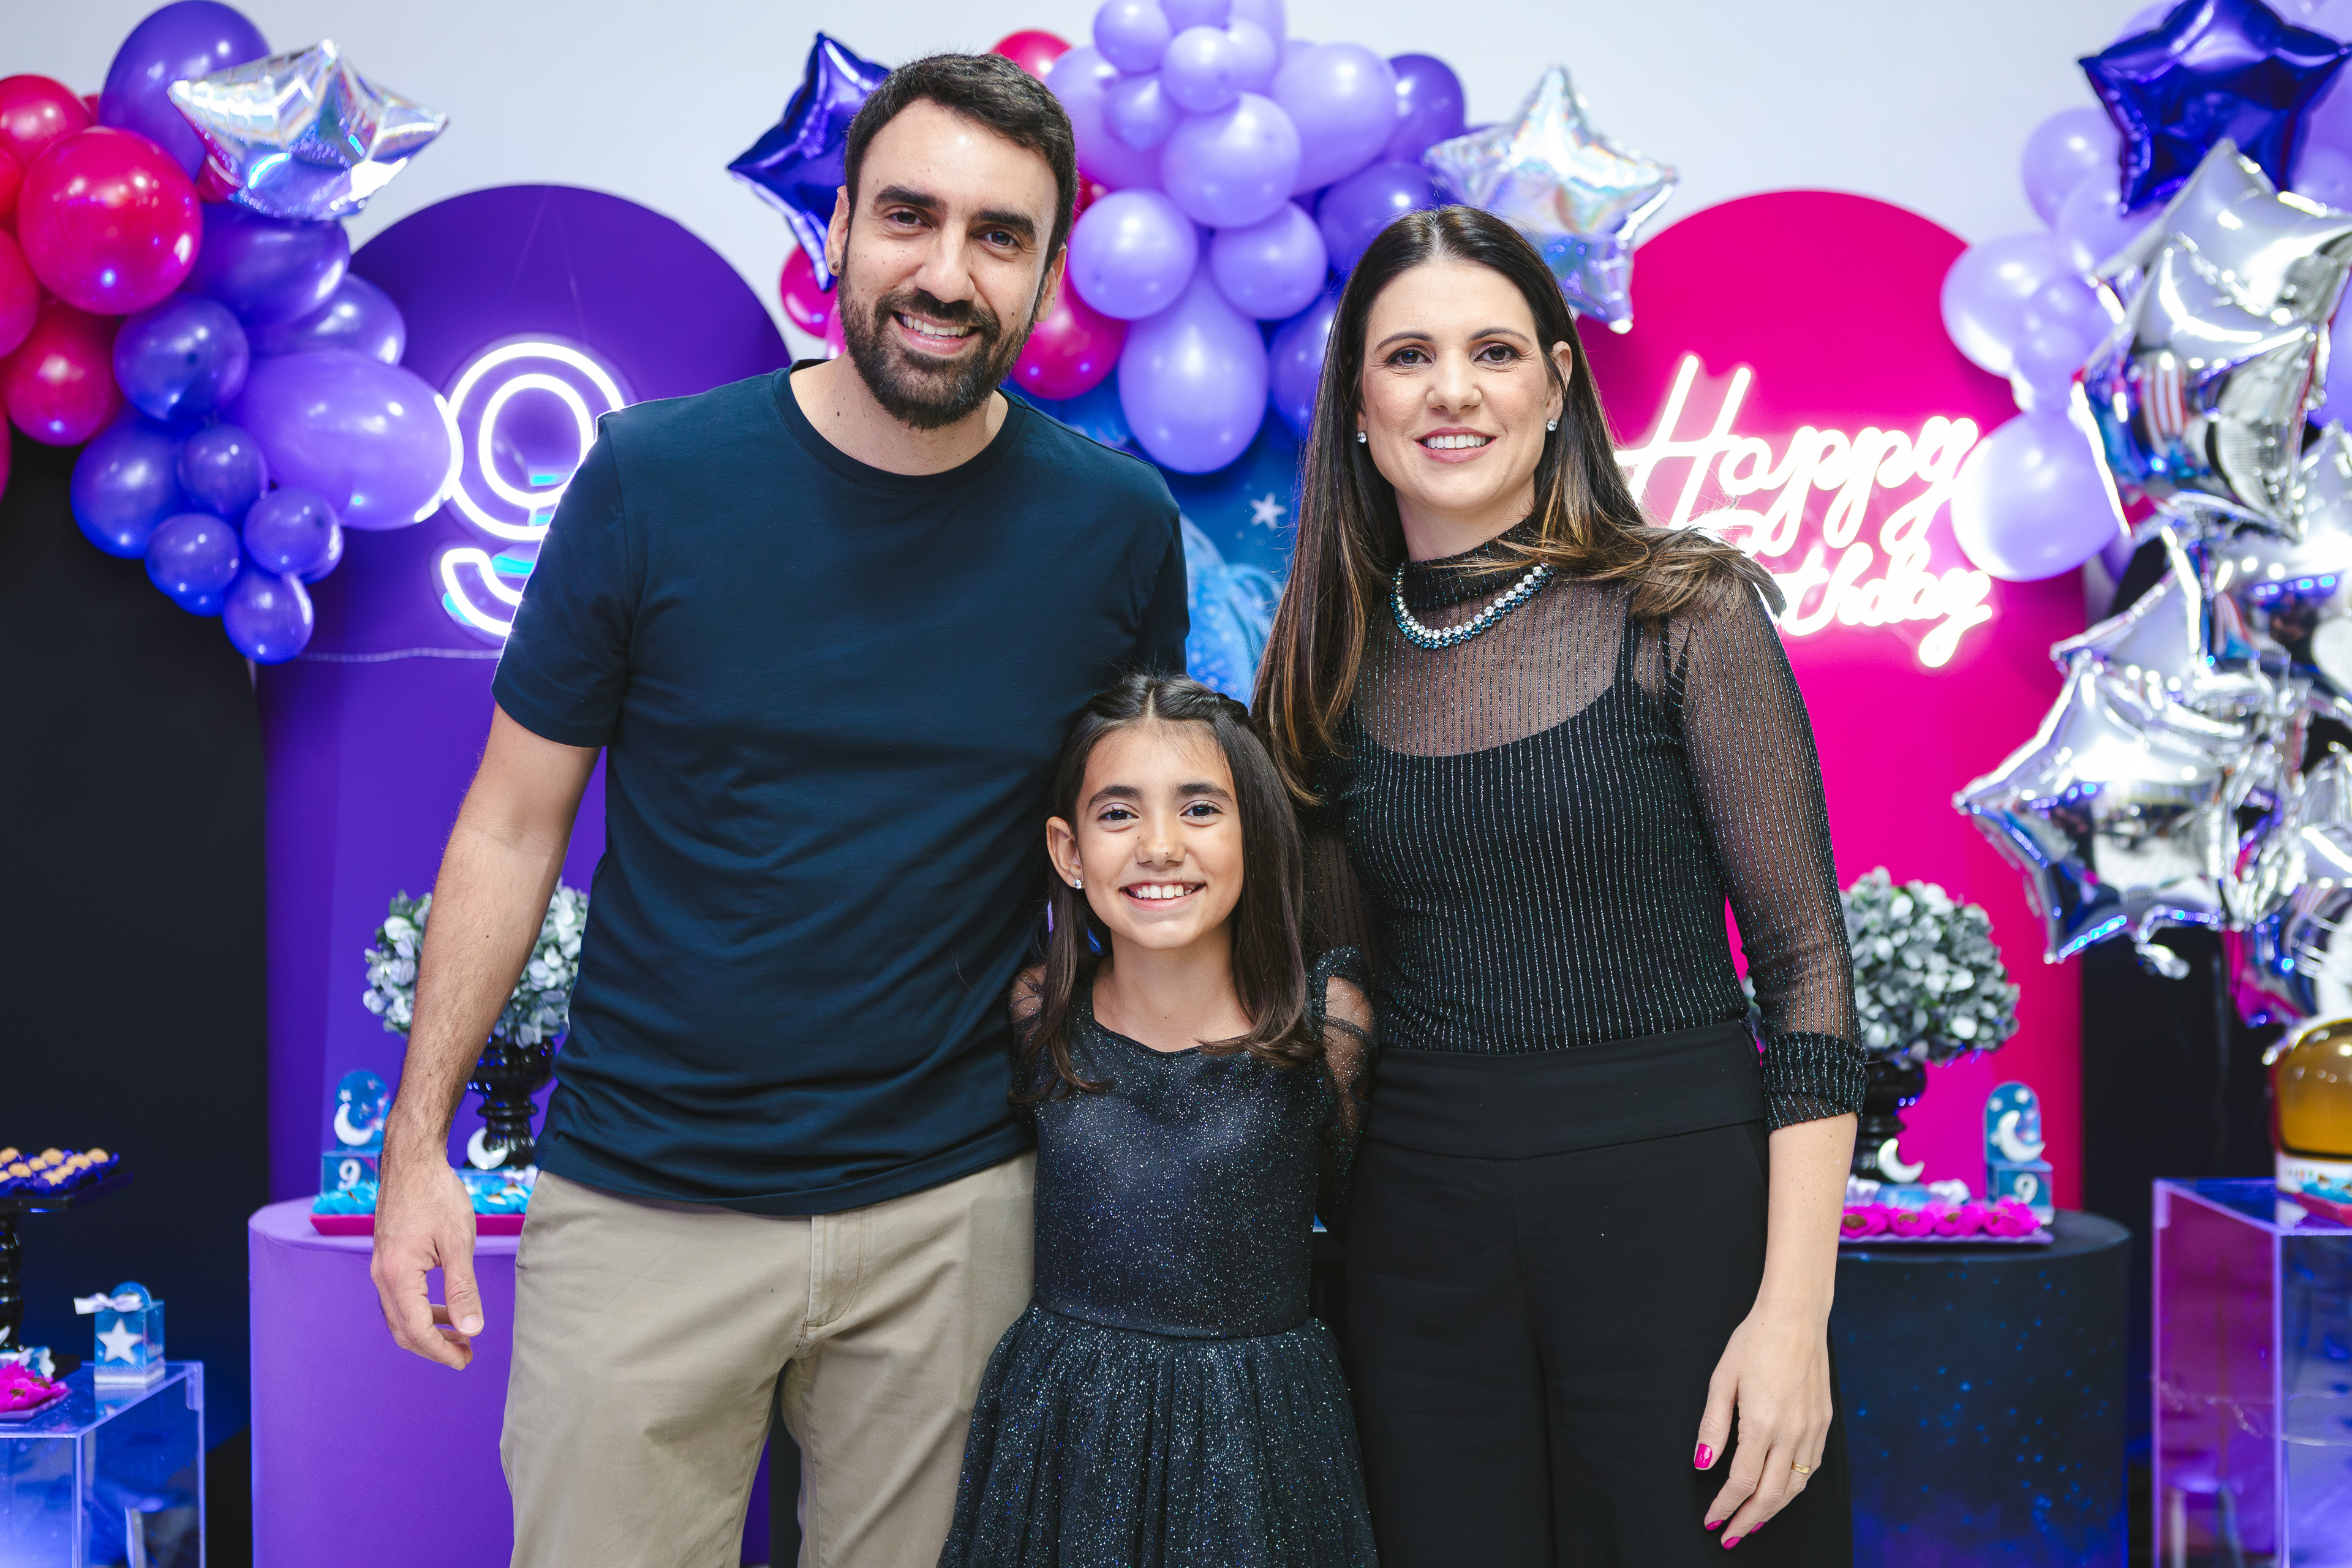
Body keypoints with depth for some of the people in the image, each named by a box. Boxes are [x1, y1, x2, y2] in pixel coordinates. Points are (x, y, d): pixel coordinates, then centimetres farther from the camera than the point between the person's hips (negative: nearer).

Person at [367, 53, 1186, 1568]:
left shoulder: (1120, 524, -3)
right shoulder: (656, 478, -7)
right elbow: (513, 824, -2)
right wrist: (420, 1139, -5)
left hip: (949, 1207, 1)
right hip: (642, 1200, -1)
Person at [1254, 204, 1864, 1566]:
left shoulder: (1680, 614, -7)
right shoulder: (1341, 662, 6)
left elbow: (1808, 967, -8)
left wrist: (1794, 1309, -14)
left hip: (1678, 1203, -3)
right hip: (1424, 1228, 4)